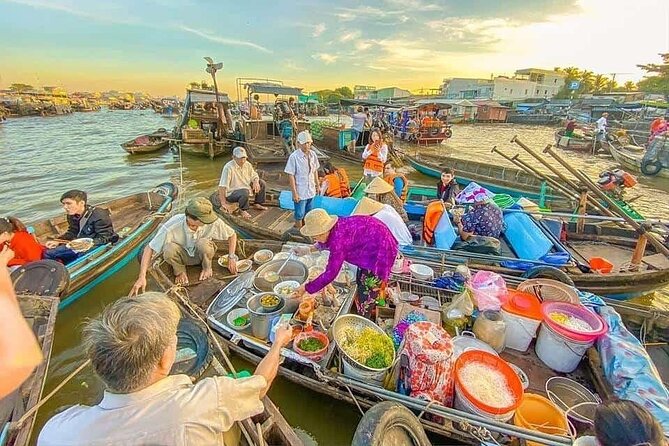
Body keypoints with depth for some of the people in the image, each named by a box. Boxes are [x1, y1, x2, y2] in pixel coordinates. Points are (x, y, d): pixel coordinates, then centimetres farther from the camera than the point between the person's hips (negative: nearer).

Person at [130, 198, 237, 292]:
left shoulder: (213, 222, -30)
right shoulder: (172, 226, -33)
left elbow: (232, 234, -12)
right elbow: (149, 249, -24)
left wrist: (232, 257, -18)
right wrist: (142, 277, -30)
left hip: (202, 254, 1)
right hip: (183, 255, 0)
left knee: (203, 243, -35)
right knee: (169, 249, -34)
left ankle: (207, 267, -2)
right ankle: (180, 271, -1)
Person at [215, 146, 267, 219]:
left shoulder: (247, 164, -2)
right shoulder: (228, 167, -25)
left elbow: (254, 175, 11)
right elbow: (222, 186, -28)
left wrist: (256, 182, -15)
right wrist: (223, 203, -33)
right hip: (232, 193, -8)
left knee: (262, 183, 3)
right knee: (245, 192, -38)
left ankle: (257, 204, 16)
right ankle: (243, 210, -8)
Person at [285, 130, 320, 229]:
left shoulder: (313, 154, 1)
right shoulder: (294, 157, -16)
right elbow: (291, 175, -15)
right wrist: (294, 193, -17)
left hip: (311, 191, 6)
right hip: (300, 192, -6)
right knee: (299, 215, 6)